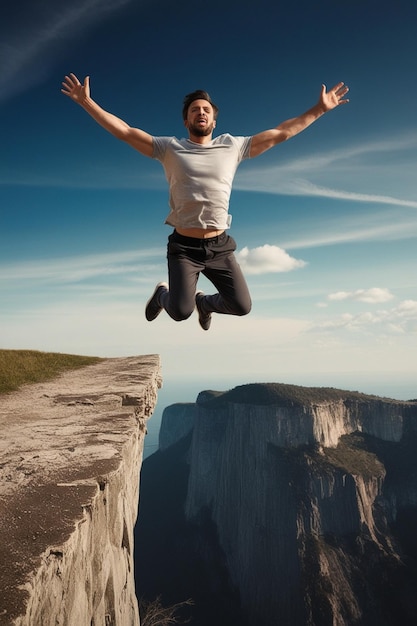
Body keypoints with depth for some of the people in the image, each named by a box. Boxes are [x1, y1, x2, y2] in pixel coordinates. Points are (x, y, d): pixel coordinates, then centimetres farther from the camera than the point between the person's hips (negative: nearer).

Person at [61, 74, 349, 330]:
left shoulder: (233, 146, 7)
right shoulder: (169, 148, 3)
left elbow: (280, 133, 9)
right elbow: (125, 132, -1)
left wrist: (319, 109, 8)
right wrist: (87, 102, -7)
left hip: (219, 246, 3)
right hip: (184, 246, -2)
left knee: (242, 306, -2)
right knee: (180, 312, -17)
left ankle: (203, 302, 33)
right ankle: (163, 294, 22)